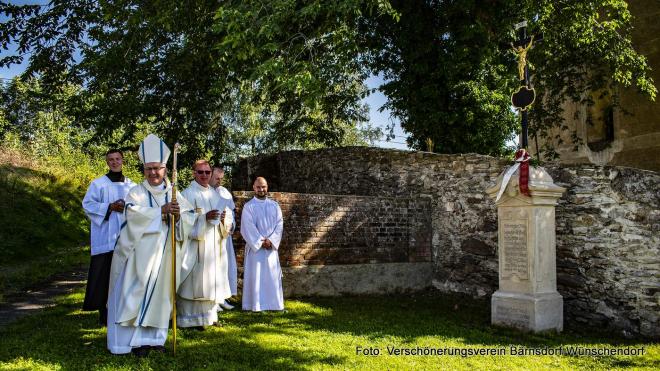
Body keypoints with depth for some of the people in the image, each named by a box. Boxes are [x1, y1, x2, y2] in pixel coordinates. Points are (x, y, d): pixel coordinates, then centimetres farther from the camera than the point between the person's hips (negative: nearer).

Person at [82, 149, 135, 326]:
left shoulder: (132, 186, 12)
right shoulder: (98, 183, 3)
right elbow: (88, 204, -2)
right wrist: (110, 207, -13)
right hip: (105, 237, -2)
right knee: (105, 275, -4)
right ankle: (105, 312, 6)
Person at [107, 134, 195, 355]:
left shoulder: (174, 194, 9)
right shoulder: (137, 192, 1)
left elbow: (190, 218, 3)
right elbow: (133, 213, -18)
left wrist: (178, 215, -18)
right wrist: (161, 211, -22)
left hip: (165, 253, 3)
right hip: (142, 252, -3)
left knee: (160, 292, 7)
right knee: (138, 292, -4)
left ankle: (154, 336, 16)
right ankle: (137, 339, 2)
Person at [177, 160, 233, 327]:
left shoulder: (216, 195, 16)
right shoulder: (188, 194, -4)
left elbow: (229, 218, 15)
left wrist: (224, 218, -8)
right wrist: (205, 218, -23)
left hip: (214, 246, 6)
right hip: (195, 245, -6)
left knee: (212, 280, 9)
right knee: (195, 281, -6)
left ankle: (209, 314, 18)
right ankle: (190, 318, 1)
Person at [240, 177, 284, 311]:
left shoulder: (274, 206, 9)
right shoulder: (248, 207, -1)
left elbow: (279, 225, 2)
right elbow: (249, 227, -8)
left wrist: (271, 241, -11)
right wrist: (261, 241, -14)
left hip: (271, 247, 3)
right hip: (254, 246, -3)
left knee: (272, 275, 4)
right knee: (255, 276, -2)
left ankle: (273, 303, 12)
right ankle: (255, 304, 4)